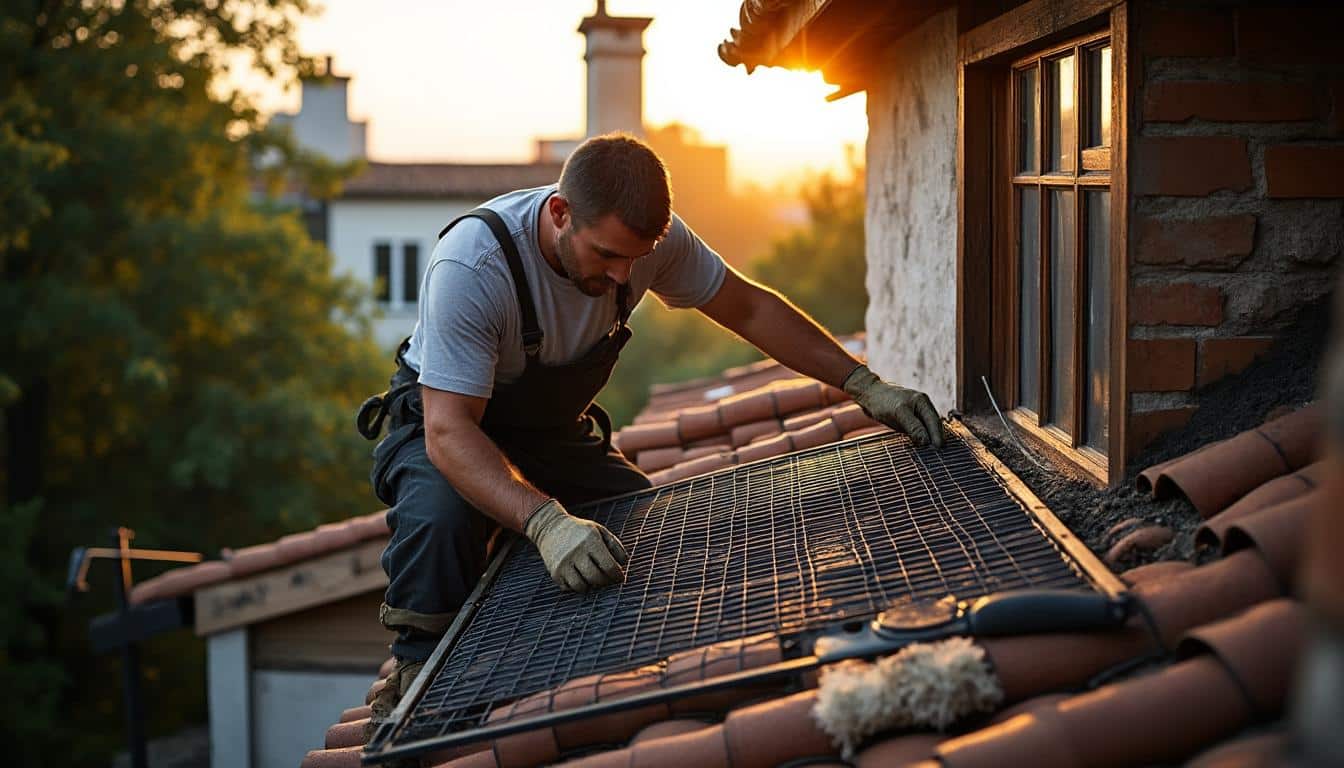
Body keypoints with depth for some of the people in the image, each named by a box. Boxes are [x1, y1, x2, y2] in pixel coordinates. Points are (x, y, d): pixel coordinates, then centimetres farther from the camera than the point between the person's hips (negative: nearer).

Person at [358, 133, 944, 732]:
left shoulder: (645, 235, -21)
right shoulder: (471, 267, -37)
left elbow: (749, 308, -6)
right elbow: (449, 430, -40)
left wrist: (865, 386, -13)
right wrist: (545, 522, -55)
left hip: (555, 433, 5)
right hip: (447, 429, -5)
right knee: (439, 515, -37)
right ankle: (416, 678, -13)